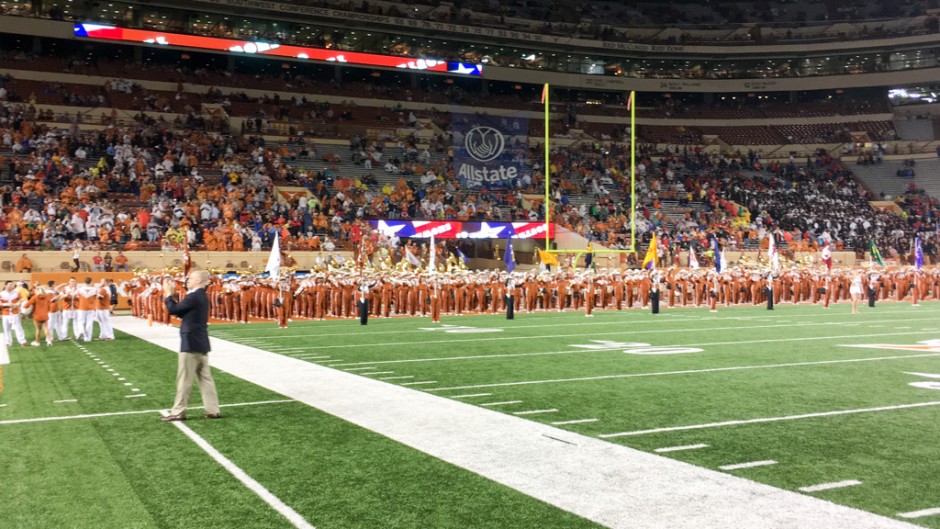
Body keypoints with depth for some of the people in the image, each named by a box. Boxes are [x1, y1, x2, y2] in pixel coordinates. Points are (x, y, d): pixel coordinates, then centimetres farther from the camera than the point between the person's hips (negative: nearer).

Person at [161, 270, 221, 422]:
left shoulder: (193, 297, -17)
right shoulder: (202, 296, 13)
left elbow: (173, 310, -15)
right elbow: (181, 312, 17)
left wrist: (168, 294, -1)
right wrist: (170, 295, 11)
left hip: (191, 344, -9)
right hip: (201, 343, 9)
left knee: (184, 379, -1)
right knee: (205, 377, 9)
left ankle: (178, 412, 6)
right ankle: (213, 410, 11)